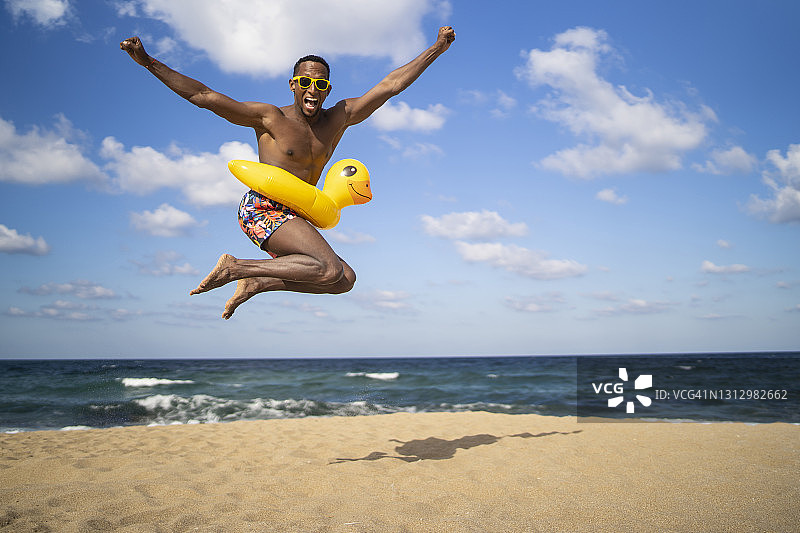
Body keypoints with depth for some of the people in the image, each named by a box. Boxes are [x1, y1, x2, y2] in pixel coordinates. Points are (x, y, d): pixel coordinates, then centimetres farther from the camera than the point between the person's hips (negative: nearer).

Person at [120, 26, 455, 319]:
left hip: (291, 220, 7)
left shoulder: (339, 118, 9)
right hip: (261, 209, -7)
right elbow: (202, 95, -5)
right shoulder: (269, 118, -4)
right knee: (330, 269, -25)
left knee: (345, 280, -3)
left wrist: (436, 49, 11)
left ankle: (257, 283, 0)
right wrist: (149, 62, -10)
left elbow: (391, 85, 10)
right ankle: (235, 267, -14)